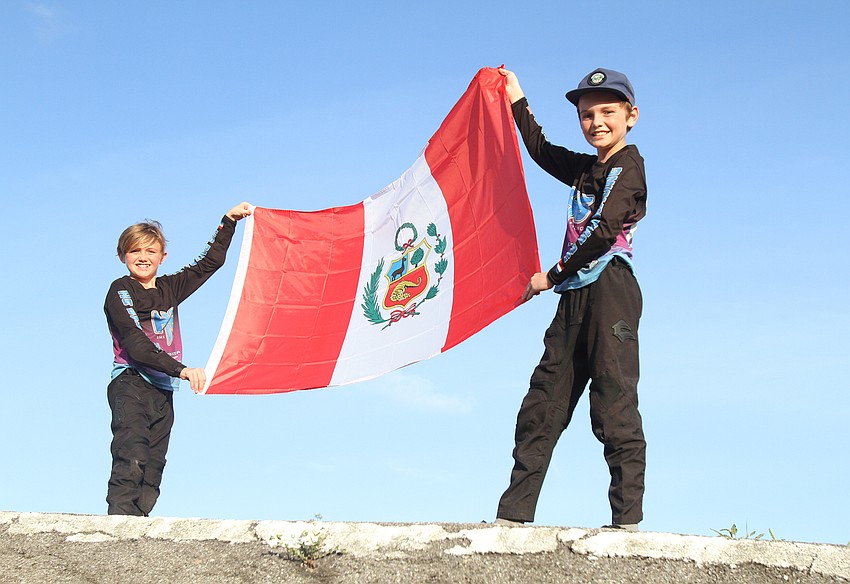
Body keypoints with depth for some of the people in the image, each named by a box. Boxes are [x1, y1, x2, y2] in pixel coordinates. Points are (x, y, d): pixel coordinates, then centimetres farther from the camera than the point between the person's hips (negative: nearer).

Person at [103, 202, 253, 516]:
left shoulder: (169, 288, 18)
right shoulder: (120, 291, 0)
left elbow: (210, 263, 32)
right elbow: (135, 345, -13)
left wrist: (228, 221, 29)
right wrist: (181, 370, -23)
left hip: (163, 393, 7)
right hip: (131, 384, -7)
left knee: (152, 470, -2)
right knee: (131, 463, -23)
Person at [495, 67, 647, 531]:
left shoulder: (629, 166, -2)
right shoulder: (587, 169, 22)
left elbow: (603, 232, -12)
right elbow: (543, 152, 42)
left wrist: (553, 276, -6)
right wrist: (517, 101, 41)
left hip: (610, 288, -9)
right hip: (574, 298, 9)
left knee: (613, 403, -12)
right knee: (541, 405, 3)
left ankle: (628, 518, -13)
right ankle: (514, 513, 3)